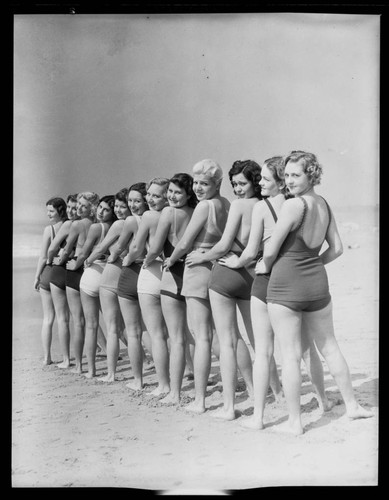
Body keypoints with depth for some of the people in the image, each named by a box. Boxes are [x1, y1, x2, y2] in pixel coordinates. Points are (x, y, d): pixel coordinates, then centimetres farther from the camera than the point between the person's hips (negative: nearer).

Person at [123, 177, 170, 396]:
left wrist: (128, 260, 14)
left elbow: (136, 249, -8)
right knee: (171, 332, 16)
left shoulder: (149, 216, -10)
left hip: (151, 275, -6)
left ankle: (164, 385, 3)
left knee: (156, 334, 0)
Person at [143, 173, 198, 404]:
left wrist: (147, 261, 8)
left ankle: (175, 394, 5)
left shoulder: (169, 212, -9)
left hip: (175, 276, -5)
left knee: (177, 339, -1)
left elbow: (155, 249, -11)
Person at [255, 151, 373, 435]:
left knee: (291, 355, 2)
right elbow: (337, 248, 12)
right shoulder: (325, 205, 7)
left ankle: (295, 421, 11)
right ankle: (352, 405, 31)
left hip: (286, 284, -7)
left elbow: (271, 249, -13)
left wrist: (265, 267, 6)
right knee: (329, 346, 20)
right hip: (317, 283, 7)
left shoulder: (293, 205, -15)